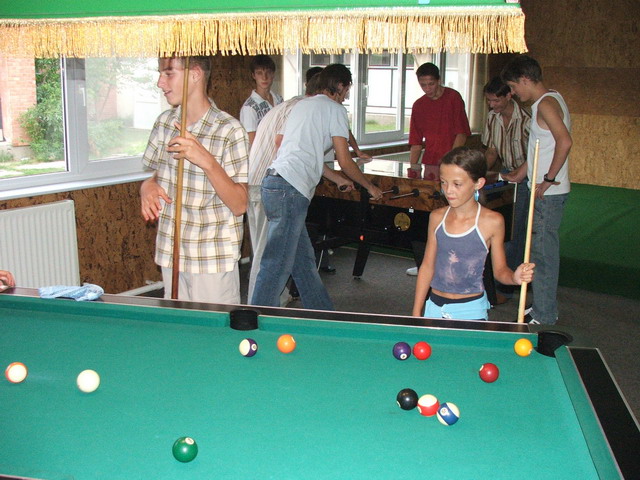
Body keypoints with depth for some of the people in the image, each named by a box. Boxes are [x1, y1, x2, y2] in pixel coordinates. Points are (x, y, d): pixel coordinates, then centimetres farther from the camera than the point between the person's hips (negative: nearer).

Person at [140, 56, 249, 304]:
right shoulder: (165, 122, 4)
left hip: (214, 258, -5)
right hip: (170, 255, 5)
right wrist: (148, 186, -7)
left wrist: (207, 161, -29)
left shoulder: (229, 131, -14)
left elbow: (239, 205, -16)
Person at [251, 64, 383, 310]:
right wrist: (370, 187, 14)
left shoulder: (302, 105, 25)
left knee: (304, 259, 16)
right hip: (290, 190, -10)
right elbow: (344, 161, -1)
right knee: (277, 265, -8)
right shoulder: (334, 109, 0)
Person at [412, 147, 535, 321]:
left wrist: (515, 277, -24)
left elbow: (499, 270, -2)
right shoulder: (437, 218, 0)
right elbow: (427, 267, 6)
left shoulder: (492, 222, -11)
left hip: (471, 310, -3)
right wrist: (416, 313, 5)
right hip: (434, 307, 4)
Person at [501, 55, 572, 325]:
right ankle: (545, 307, 27)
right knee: (544, 251, 16)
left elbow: (565, 142, -30)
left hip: (548, 193, -10)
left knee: (543, 253, -3)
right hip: (544, 191, 10)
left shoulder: (546, 104, -16)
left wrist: (549, 179, -23)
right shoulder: (549, 100, 15)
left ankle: (544, 316, 6)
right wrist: (521, 175, 26)